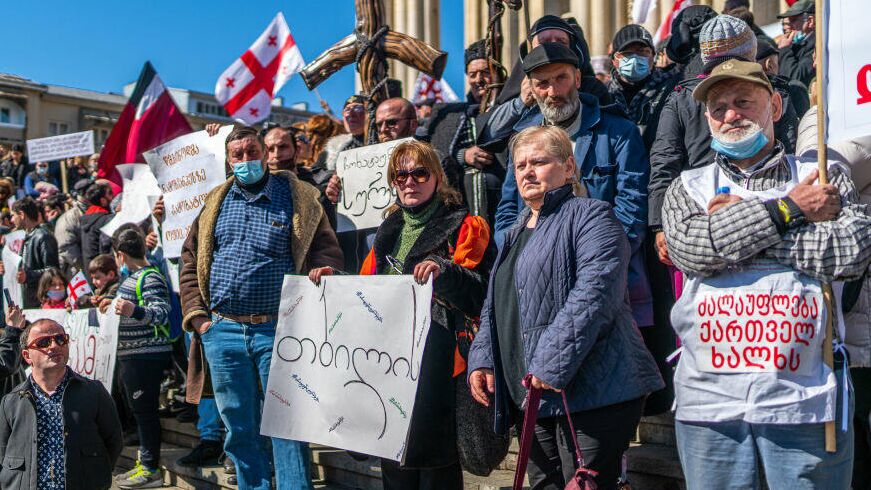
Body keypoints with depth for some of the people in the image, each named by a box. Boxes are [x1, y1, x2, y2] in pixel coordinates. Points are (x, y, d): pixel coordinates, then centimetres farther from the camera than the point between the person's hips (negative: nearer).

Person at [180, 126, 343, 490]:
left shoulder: (298, 197, 2)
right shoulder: (215, 202, 12)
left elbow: (328, 255, -1)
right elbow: (190, 261, 14)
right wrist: (197, 316, 4)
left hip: (277, 330, -3)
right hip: (222, 331, 4)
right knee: (239, 429, 12)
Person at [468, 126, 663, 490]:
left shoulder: (589, 217, -6)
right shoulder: (517, 234, 21)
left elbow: (594, 292, -22)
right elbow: (494, 309, 24)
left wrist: (552, 364, -25)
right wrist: (481, 359, 9)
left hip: (591, 393, -8)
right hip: (534, 397, 9)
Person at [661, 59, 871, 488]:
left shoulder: (824, 178, 8)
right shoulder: (688, 187, 9)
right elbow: (691, 249, -11)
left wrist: (737, 222, -8)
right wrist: (788, 209, -9)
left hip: (805, 400, 0)